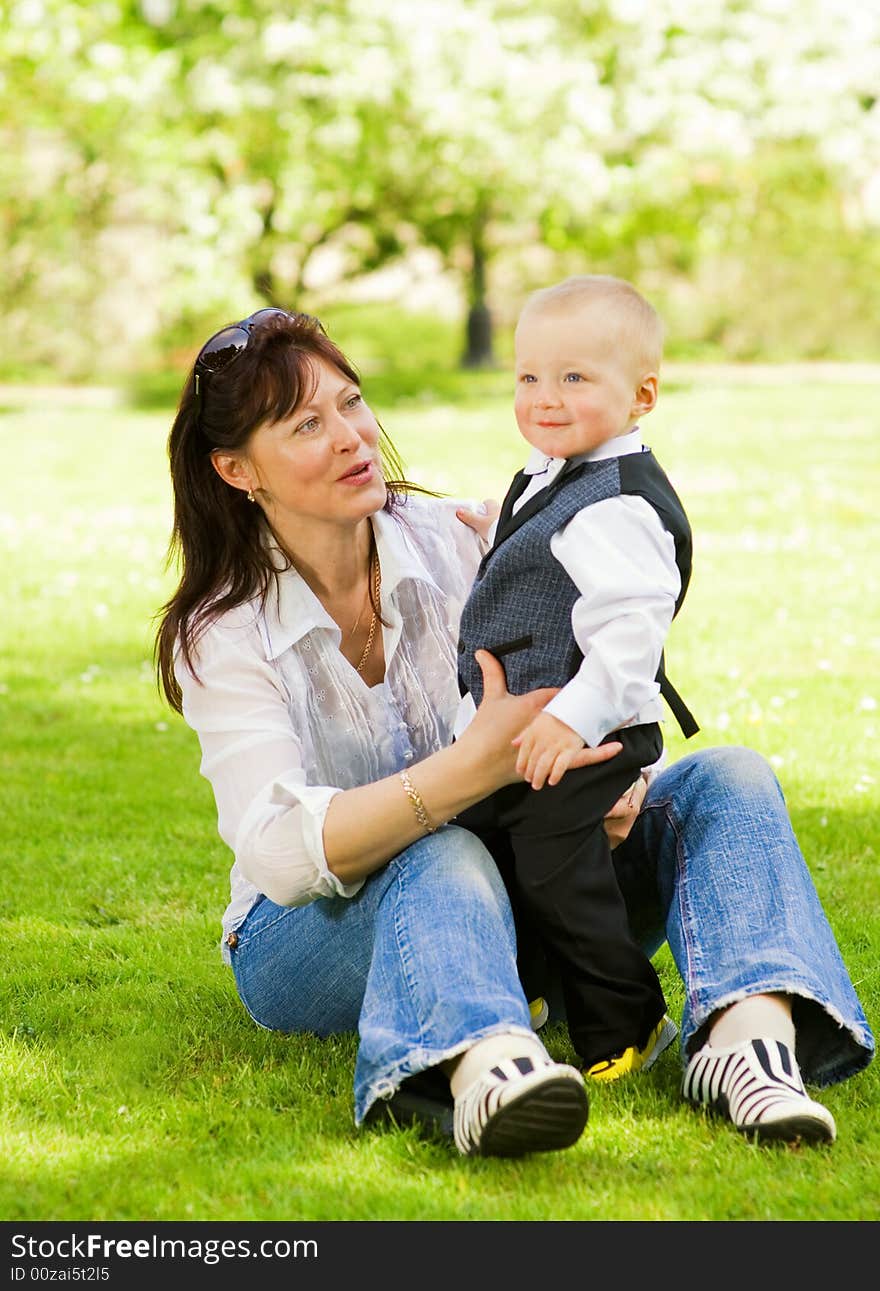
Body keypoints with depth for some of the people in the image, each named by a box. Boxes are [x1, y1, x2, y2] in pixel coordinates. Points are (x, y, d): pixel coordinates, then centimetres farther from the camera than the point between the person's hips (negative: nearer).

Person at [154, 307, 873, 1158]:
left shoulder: (458, 542, -4)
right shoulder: (218, 636, -12)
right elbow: (280, 849, -26)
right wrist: (476, 766, -40)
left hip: (510, 899, 4)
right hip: (311, 936, -4)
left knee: (726, 781, -15)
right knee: (445, 858, -38)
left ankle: (749, 1031, -43)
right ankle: (485, 1067, -69)